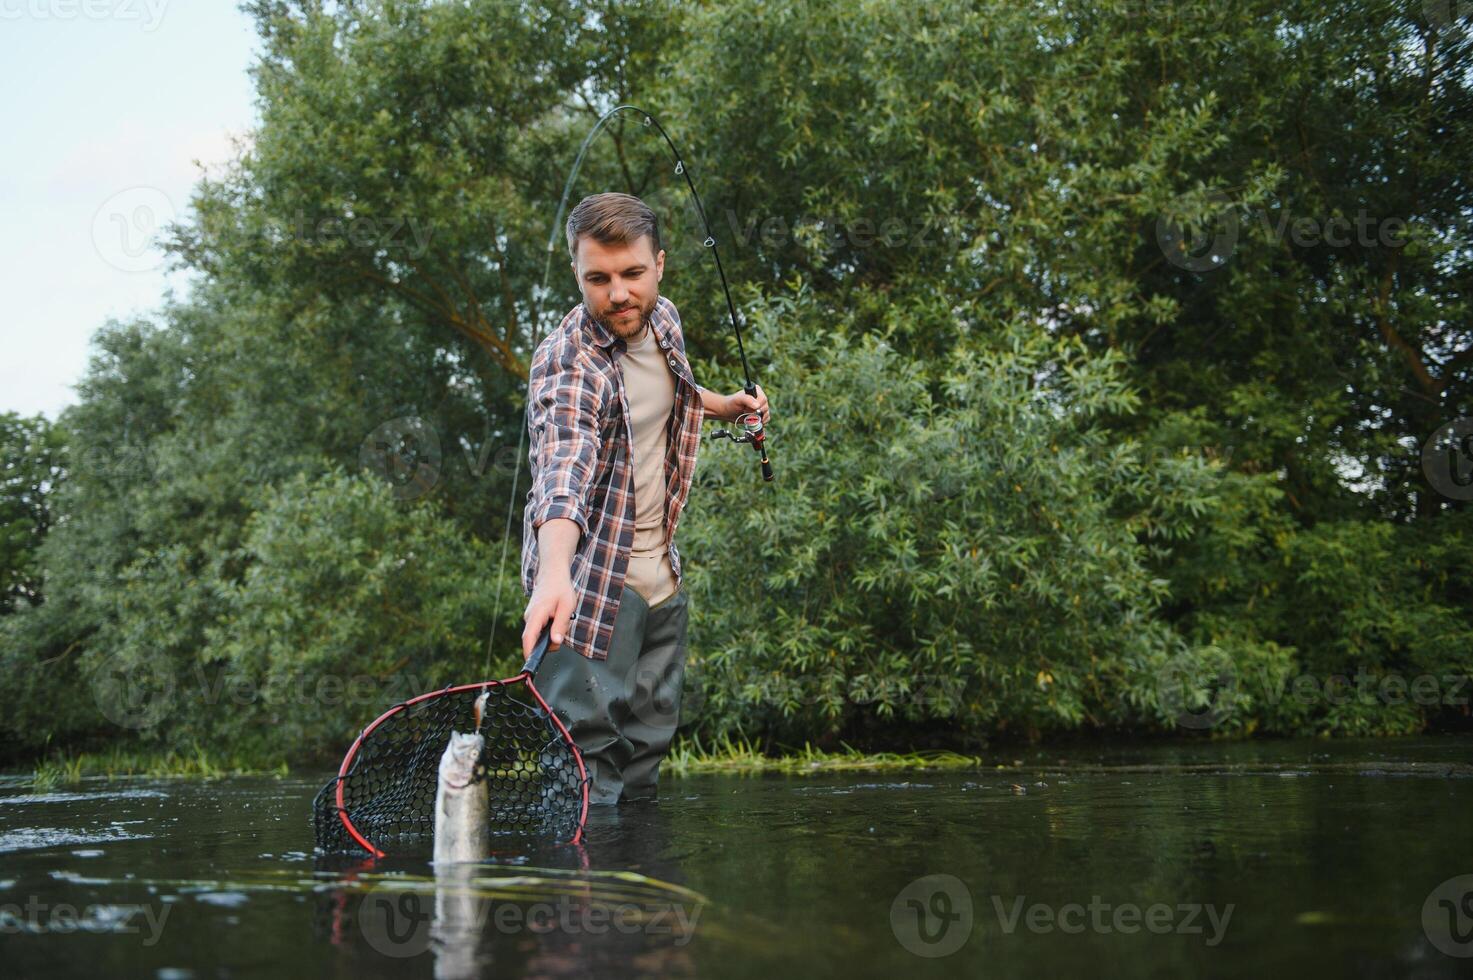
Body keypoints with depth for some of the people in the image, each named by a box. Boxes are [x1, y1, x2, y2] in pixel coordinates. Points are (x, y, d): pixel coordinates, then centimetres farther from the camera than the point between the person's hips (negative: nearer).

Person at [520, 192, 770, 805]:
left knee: (649, 746, 16)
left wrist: (724, 406, 12)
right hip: (592, 586, -7)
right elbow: (564, 467, -44)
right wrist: (554, 575, -59)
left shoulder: (663, 319, 0)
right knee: (589, 754, -7)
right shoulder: (565, 363, -25)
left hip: (663, 576, 8)